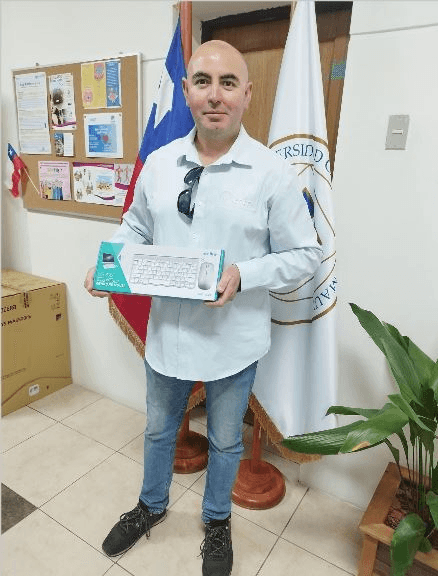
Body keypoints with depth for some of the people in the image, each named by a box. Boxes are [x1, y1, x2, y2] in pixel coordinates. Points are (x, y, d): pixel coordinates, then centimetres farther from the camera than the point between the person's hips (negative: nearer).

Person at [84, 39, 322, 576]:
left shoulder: (273, 172, -13)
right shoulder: (158, 162, -1)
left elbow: (304, 255, -9)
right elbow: (136, 225, 11)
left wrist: (243, 275, -25)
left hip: (233, 340, -3)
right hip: (167, 330, 4)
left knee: (225, 440, 20)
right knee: (158, 428, 25)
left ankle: (217, 522, 52)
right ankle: (151, 506, 56)